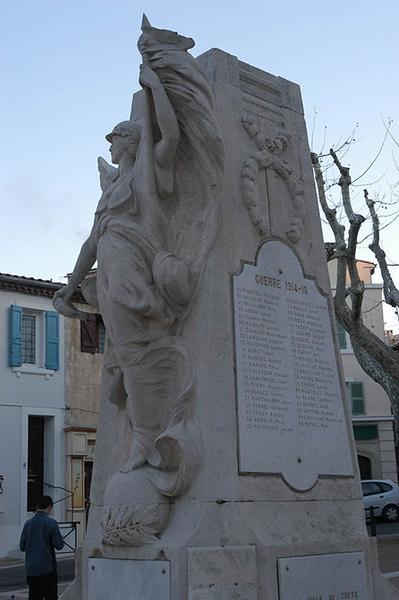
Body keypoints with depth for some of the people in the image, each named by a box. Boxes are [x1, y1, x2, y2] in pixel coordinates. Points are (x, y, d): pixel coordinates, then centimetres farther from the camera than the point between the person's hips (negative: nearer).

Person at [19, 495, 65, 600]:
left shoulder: (28, 523, 2)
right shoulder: (51, 523, -10)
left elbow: (22, 546, 6)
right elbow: (59, 545, -11)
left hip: (31, 569, 4)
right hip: (47, 568, -4)